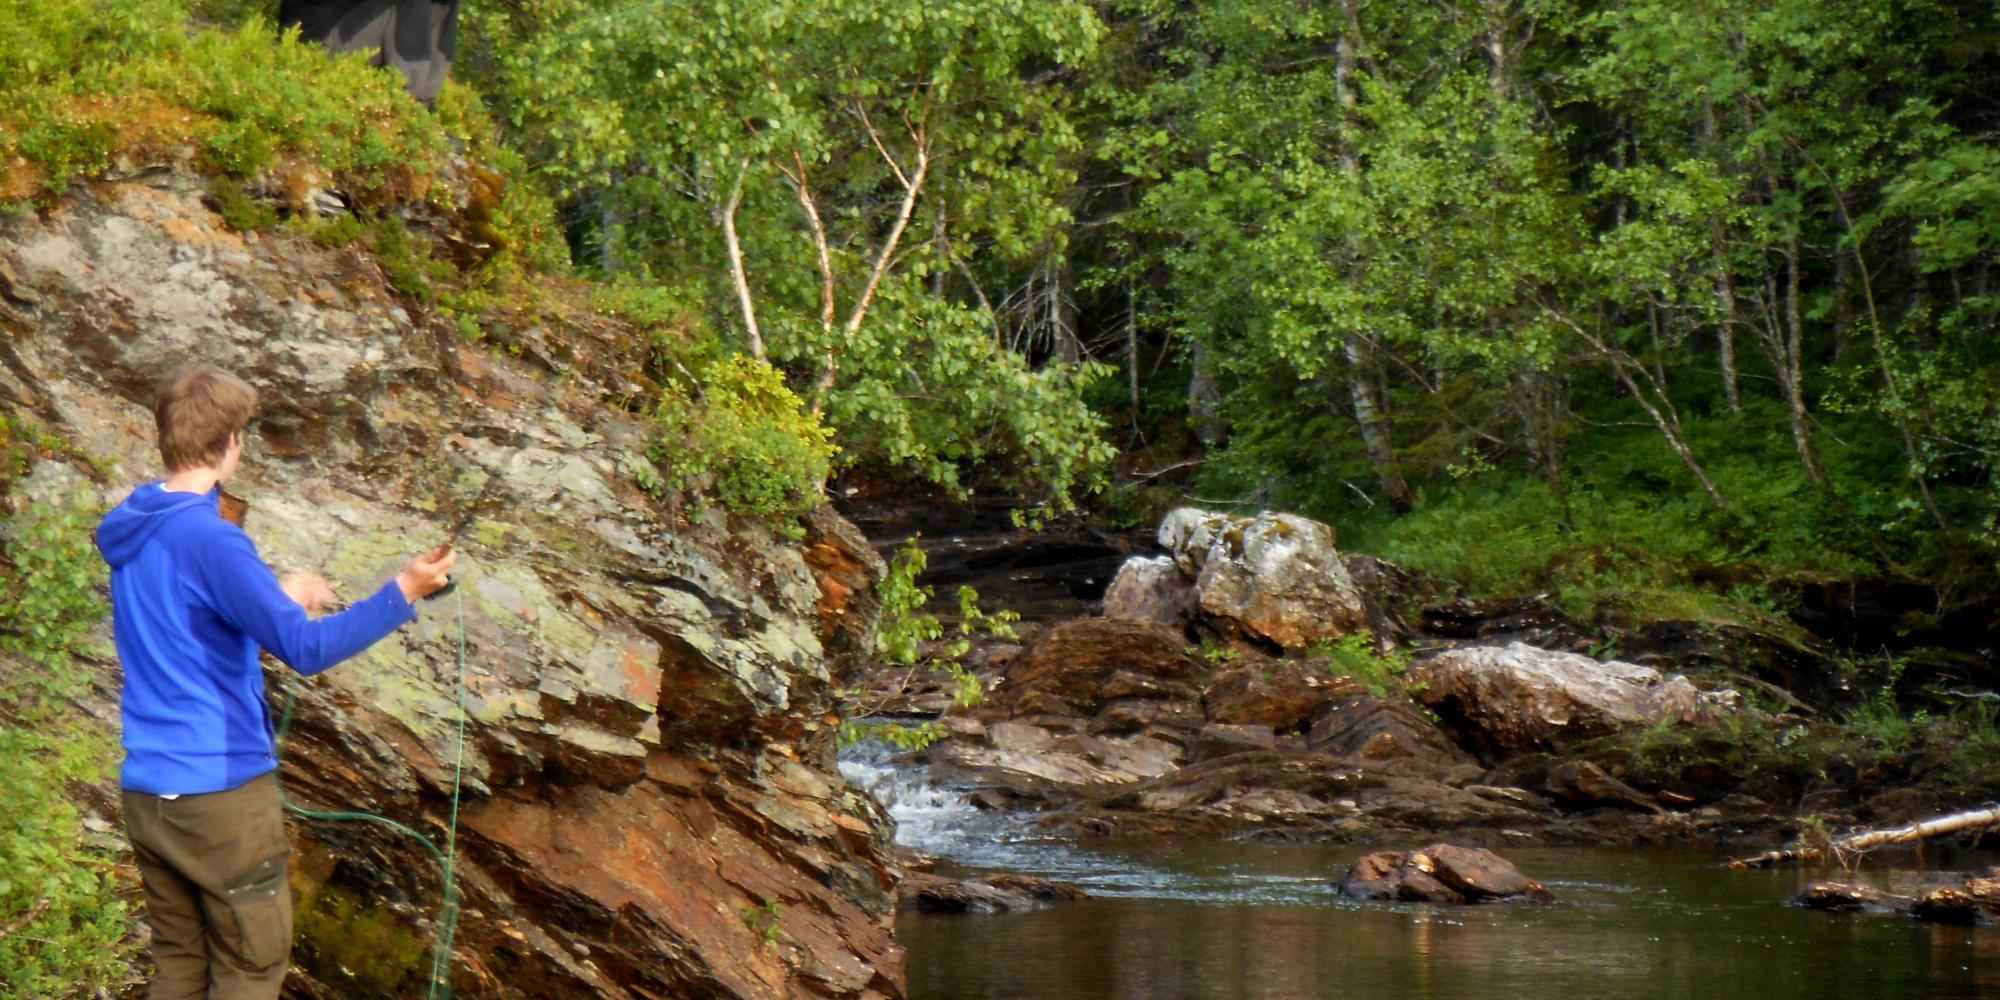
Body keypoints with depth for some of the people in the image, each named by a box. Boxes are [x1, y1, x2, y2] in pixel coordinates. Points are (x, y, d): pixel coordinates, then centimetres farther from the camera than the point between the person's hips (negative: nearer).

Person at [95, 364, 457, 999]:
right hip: (222, 794, -8)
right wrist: (404, 593, -21)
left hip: (146, 796, 8)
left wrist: (276, 601, 30)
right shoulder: (209, 541, -19)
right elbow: (306, 649, -23)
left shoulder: (126, 534, 8)